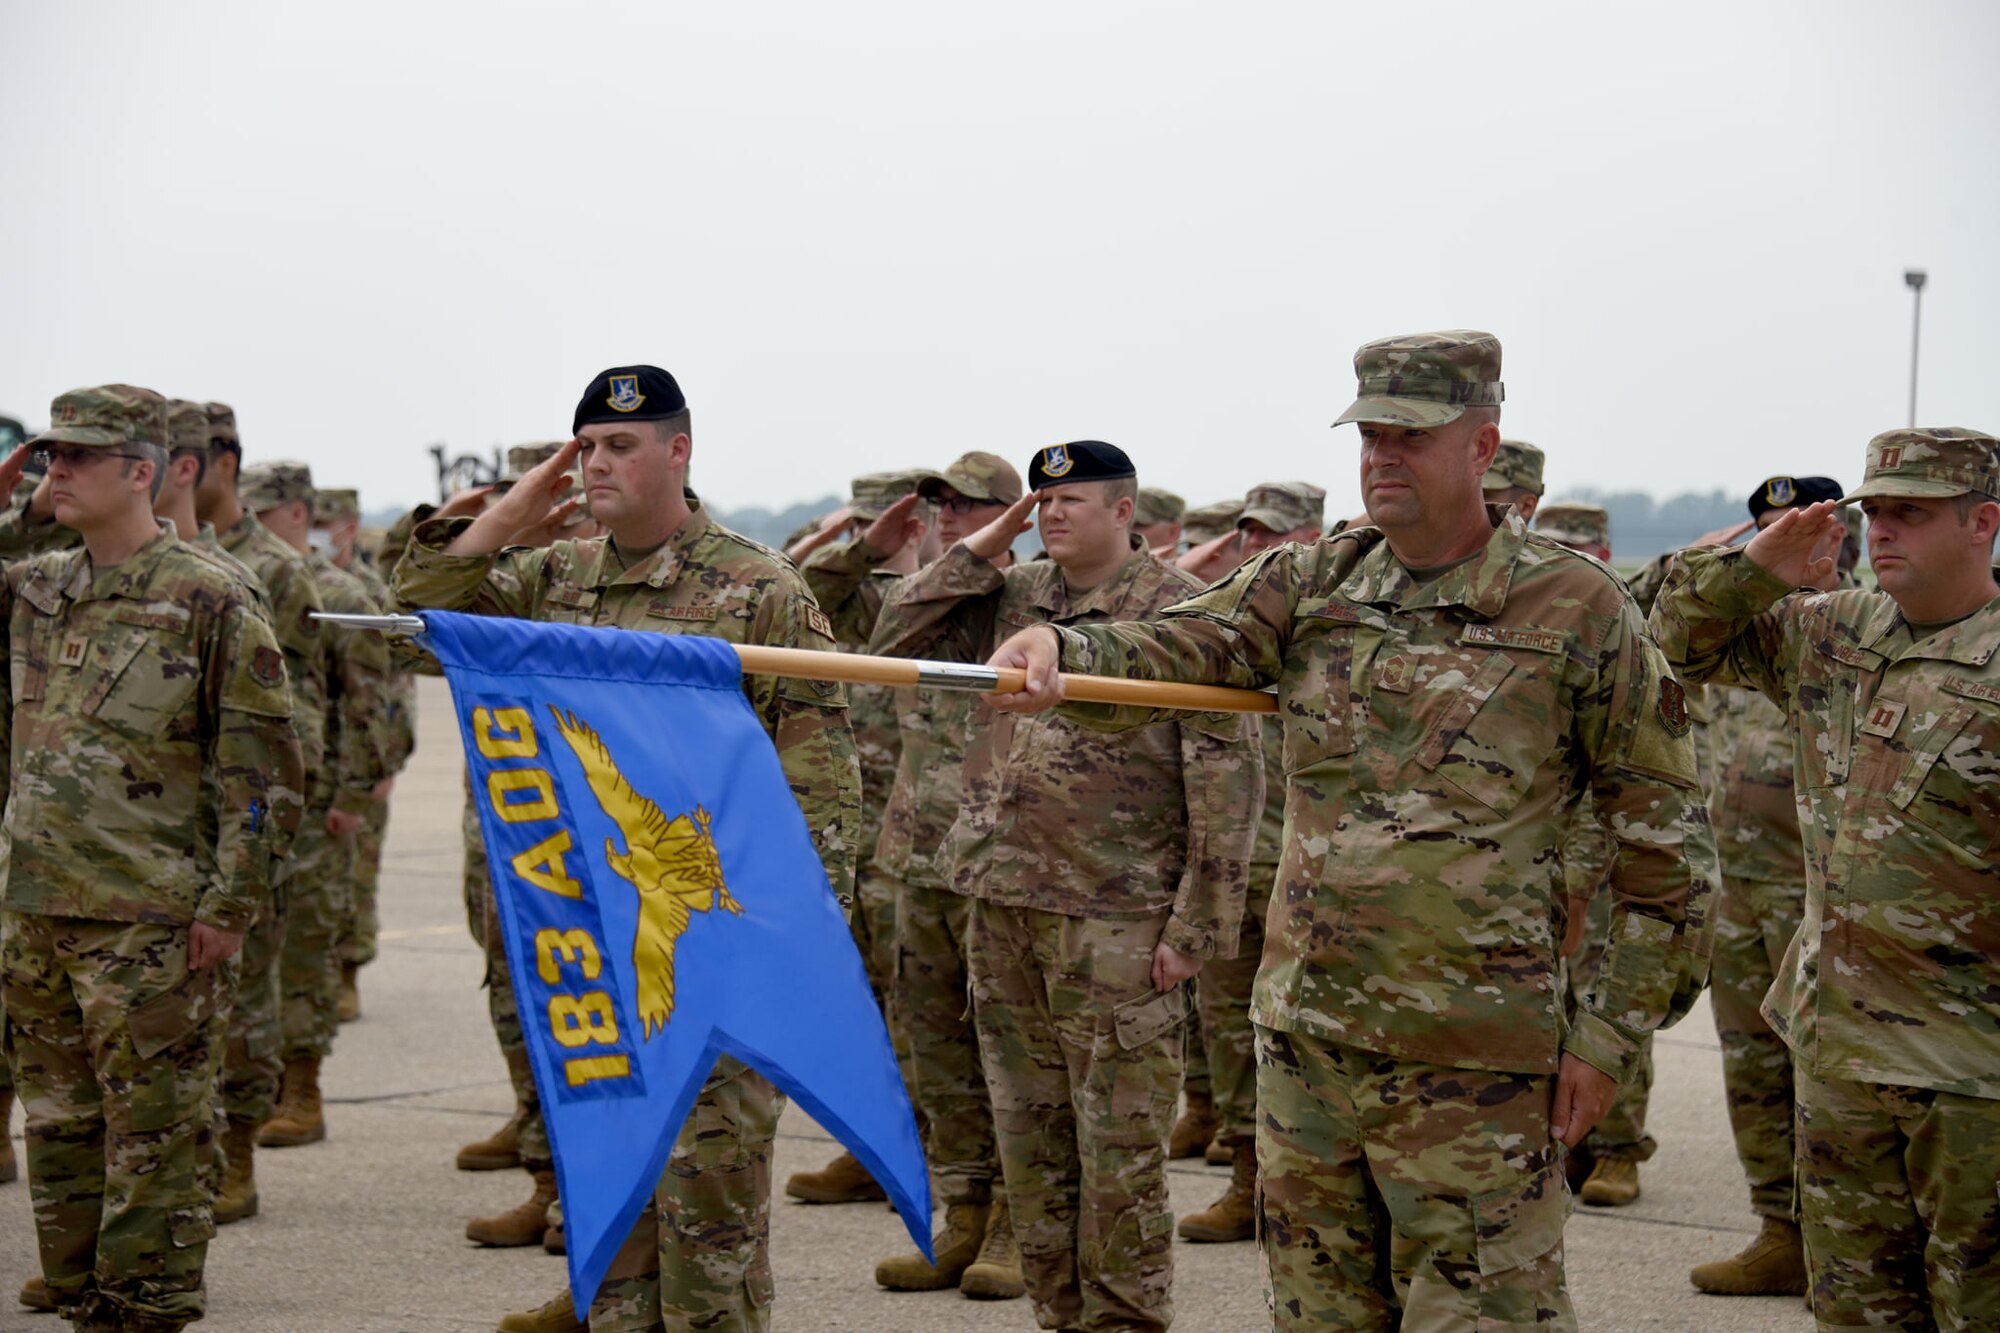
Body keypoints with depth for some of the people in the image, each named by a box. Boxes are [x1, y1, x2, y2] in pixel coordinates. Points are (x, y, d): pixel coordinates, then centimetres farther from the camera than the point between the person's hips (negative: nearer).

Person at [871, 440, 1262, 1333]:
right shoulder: (1011, 600, 11)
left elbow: (1226, 777, -9)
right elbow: (895, 641, 10)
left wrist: (1197, 924, -13)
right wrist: (982, 547, 2)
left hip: (1115, 922, -6)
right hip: (1004, 909, 6)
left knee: (1119, 1151, -2)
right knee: (1029, 1141, 12)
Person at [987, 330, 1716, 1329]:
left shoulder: (1574, 608, -3)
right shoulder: (1309, 586, 9)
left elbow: (1664, 840, -1)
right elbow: (1171, 650, -4)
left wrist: (1611, 1037, -5)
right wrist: (1058, 650, -27)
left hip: (1471, 1065, -5)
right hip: (1306, 1043, 5)